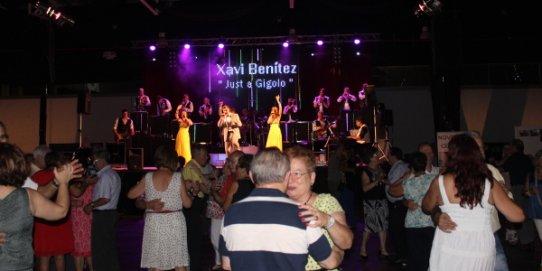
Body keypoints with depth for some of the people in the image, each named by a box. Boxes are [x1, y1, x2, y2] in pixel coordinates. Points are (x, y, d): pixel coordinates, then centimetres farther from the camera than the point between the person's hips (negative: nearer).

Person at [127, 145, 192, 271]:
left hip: (154, 223, 1)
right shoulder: (178, 177, -6)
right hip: (175, 223, -1)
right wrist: (188, 193, 17)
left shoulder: (148, 177, -1)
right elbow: (187, 204, -2)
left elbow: (131, 194, 10)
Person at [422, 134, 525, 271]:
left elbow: (427, 208, 12)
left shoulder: (440, 182, -6)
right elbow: (518, 216, 3)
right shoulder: (489, 184, -3)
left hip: (449, 250, -2)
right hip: (482, 253, 2)